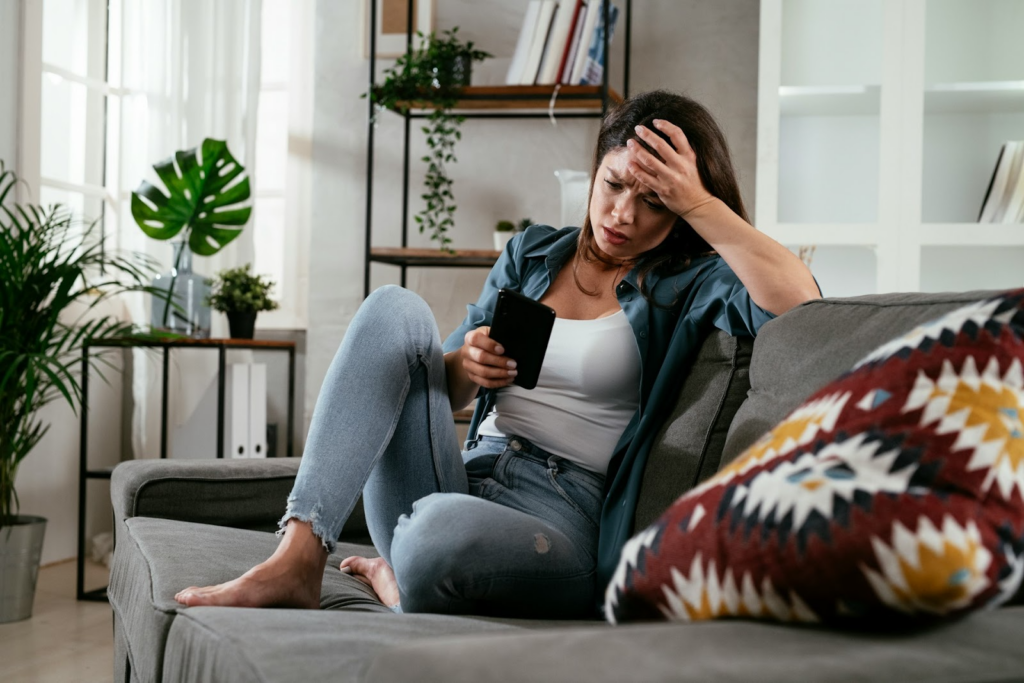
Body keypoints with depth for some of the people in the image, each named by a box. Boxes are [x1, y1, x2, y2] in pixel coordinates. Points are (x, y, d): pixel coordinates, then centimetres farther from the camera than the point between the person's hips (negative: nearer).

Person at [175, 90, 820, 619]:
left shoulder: (687, 283, 3)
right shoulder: (533, 252, 17)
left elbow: (799, 300, -20)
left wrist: (700, 205, -16)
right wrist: (464, 367, -6)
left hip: (559, 517, -5)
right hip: (466, 477, 5)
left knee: (442, 529, -41)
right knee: (395, 307, -16)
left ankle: (395, 580, -2)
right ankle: (296, 559, -25)